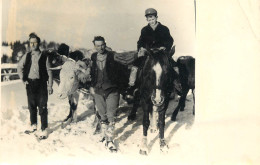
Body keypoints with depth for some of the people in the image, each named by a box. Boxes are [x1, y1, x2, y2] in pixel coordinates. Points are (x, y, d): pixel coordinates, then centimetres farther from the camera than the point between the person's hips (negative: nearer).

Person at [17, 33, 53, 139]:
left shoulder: (44, 57, -3)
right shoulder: (27, 56, 6)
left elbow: (49, 72, -2)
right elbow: (19, 67, 20)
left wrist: (50, 86, -6)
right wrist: (23, 78, 10)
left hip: (41, 84, -4)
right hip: (30, 84, 4)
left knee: (42, 107, -3)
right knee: (31, 106, 15)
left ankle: (44, 129, 3)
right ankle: (33, 125, 32)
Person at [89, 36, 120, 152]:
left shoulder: (112, 56, -5)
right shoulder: (93, 58, 6)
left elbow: (118, 72, -3)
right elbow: (90, 73, 17)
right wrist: (91, 86, 9)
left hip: (111, 90, -3)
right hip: (98, 90, 3)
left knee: (111, 116, -7)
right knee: (103, 115, 13)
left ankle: (109, 140, -1)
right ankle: (104, 135, 27)